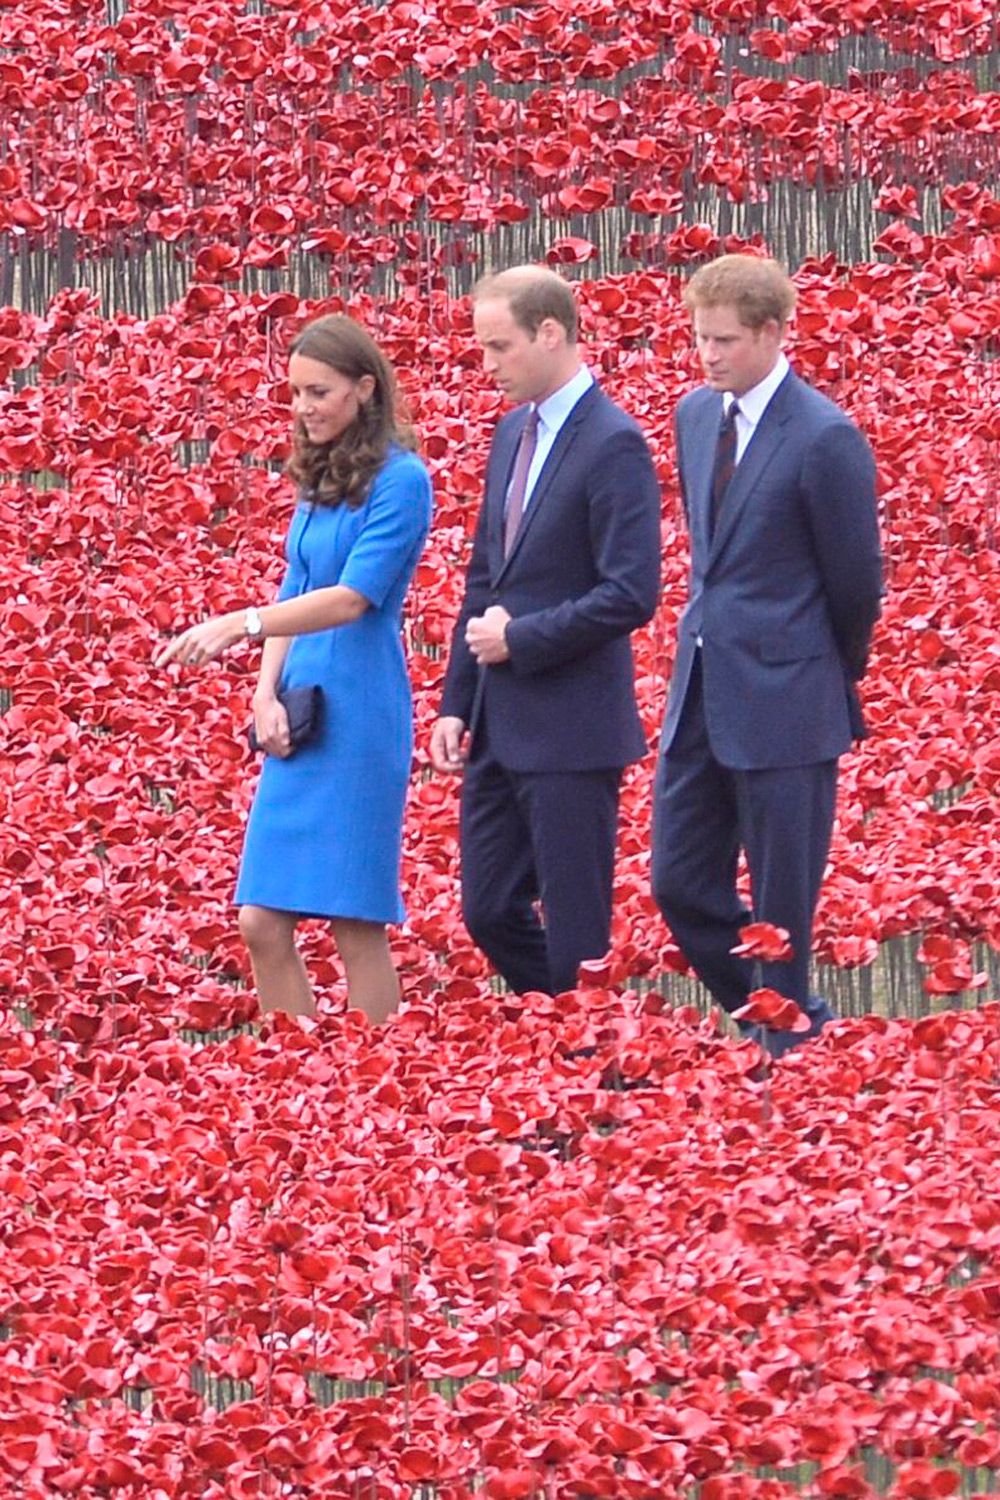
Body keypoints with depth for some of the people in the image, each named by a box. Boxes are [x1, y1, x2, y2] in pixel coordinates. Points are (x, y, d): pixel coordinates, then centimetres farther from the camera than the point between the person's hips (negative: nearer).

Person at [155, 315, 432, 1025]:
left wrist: (242, 624, -27)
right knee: (263, 924, 4)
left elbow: (353, 597, -18)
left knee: (356, 926, -5)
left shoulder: (399, 479, -9)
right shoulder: (318, 480, 15)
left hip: (358, 718, -8)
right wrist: (267, 695, 0)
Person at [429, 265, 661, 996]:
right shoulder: (513, 433, 13)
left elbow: (631, 594, -20)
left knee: (575, 929, -2)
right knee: (490, 912, 11)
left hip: (571, 727, -9)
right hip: (500, 726, 9)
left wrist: (521, 639, -15)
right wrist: (458, 702, 12)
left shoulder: (613, 444, -14)